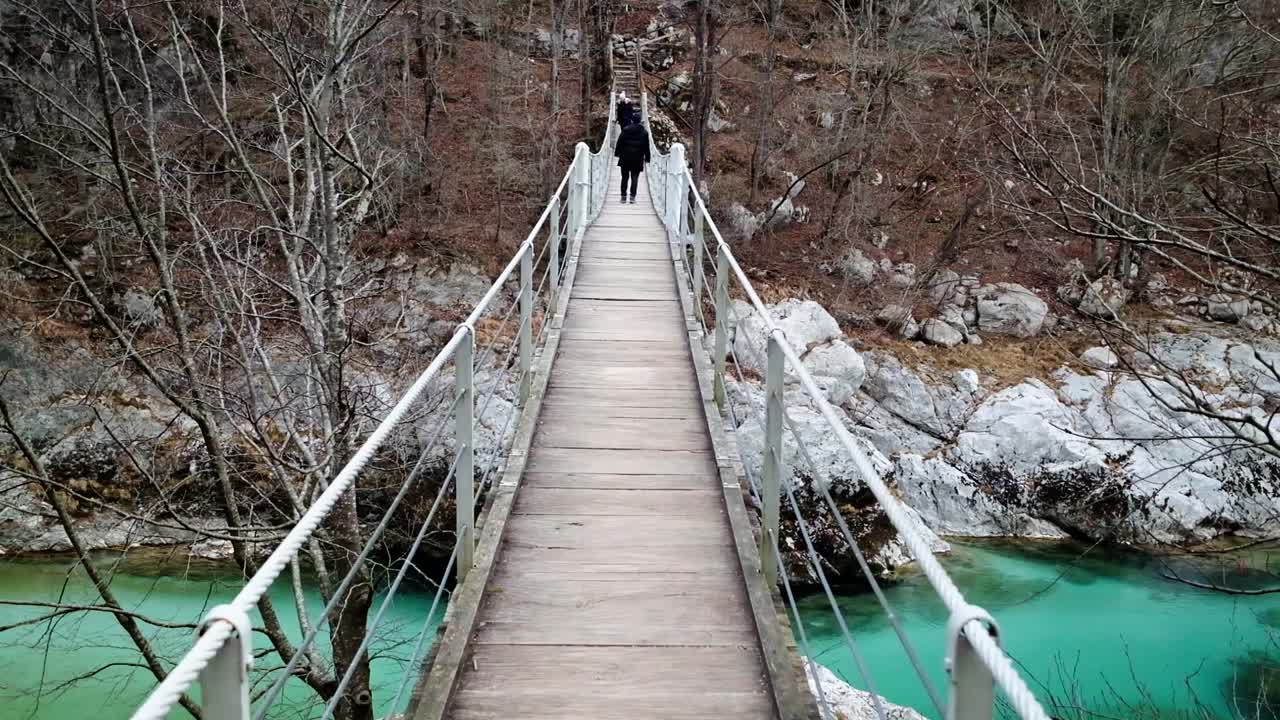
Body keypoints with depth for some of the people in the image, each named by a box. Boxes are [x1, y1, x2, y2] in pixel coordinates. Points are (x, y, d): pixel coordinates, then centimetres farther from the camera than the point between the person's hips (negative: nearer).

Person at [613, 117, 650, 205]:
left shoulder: (625, 130, -2)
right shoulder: (644, 132, 1)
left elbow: (620, 142, 0)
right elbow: (646, 146, 6)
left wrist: (617, 153, 10)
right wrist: (647, 158, 12)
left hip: (625, 158, 0)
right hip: (637, 159, 0)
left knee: (625, 177, 9)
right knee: (635, 178, 1)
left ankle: (623, 196, 9)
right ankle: (632, 196, -8)